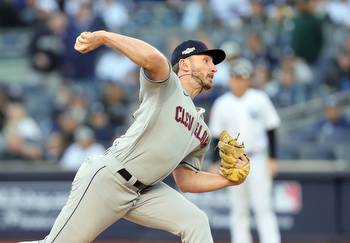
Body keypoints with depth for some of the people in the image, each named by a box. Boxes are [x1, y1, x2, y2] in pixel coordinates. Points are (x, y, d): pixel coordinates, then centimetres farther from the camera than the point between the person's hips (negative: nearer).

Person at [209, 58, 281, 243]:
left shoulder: (259, 100, 0)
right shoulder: (222, 104, 3)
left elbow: (270, 130, 3)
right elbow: (216, 136, 6)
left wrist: (272, 159, -3)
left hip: (257, 159, -2)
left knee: (262, 205, -8)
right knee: (239, 209, 5)